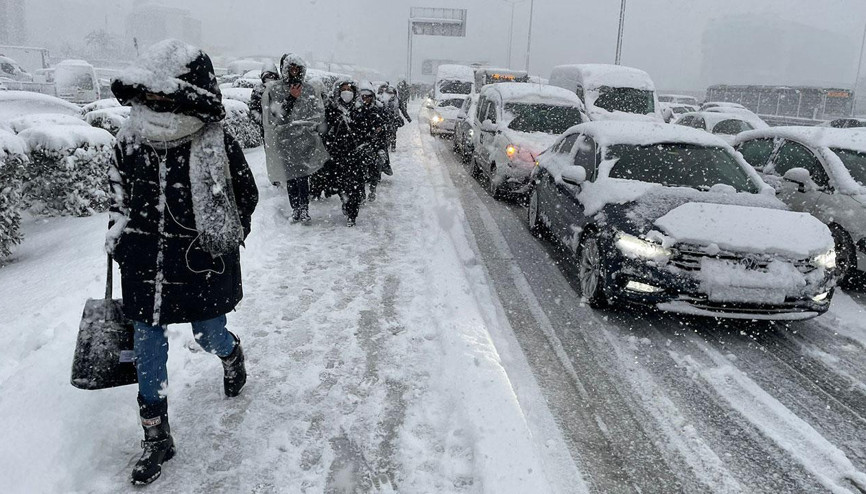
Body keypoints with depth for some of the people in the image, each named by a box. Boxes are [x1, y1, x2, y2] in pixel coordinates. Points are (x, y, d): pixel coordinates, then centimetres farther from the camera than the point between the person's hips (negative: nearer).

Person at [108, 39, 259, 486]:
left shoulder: (216, 144, -14)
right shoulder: (130, 139, -2)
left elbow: (246, 195, -2)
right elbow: (119, 192, 14)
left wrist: (222, 244, -3)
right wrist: (119, 236, 11)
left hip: (201, 266, -3)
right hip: (145, 268, 4)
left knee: (209, 337, 12)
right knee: (147, 351, 8)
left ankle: (232, 352, 53)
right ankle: (156, 437, 24)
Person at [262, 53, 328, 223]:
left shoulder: (311, 89, 6)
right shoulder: (274, 89, 3)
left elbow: (319, 114, 6)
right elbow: (274, 115, -7)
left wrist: (297, 122, -3)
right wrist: (290, 98, -15)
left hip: (305, 140, 0)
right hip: (284, 140, 0)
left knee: (303, 177, -6)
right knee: (290, 178, 3)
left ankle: (304, 210, 3)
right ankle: (295, 210, 12)